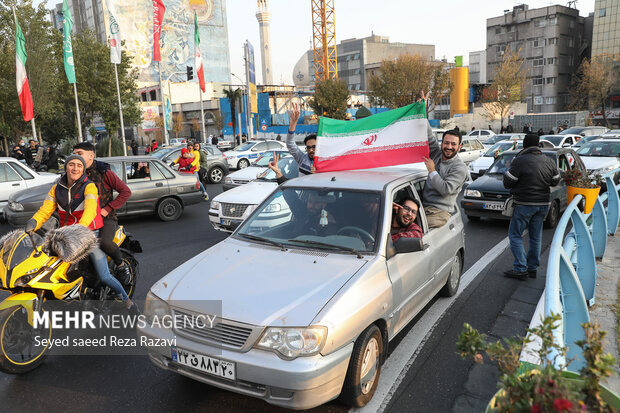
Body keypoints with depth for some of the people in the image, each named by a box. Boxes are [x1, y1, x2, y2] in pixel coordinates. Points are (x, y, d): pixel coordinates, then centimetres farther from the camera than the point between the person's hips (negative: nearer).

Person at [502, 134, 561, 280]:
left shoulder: (520, 161, -15)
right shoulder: (548, 161, 5)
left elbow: (507, 183, -13)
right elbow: (555, 181, 15)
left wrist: (507, 173, 6)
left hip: (525, 204, -6)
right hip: (543, 204, 6)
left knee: (515, 235, 3)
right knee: (536, 237, 15)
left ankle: (521, 269, -2)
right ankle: (532, 268, 21)